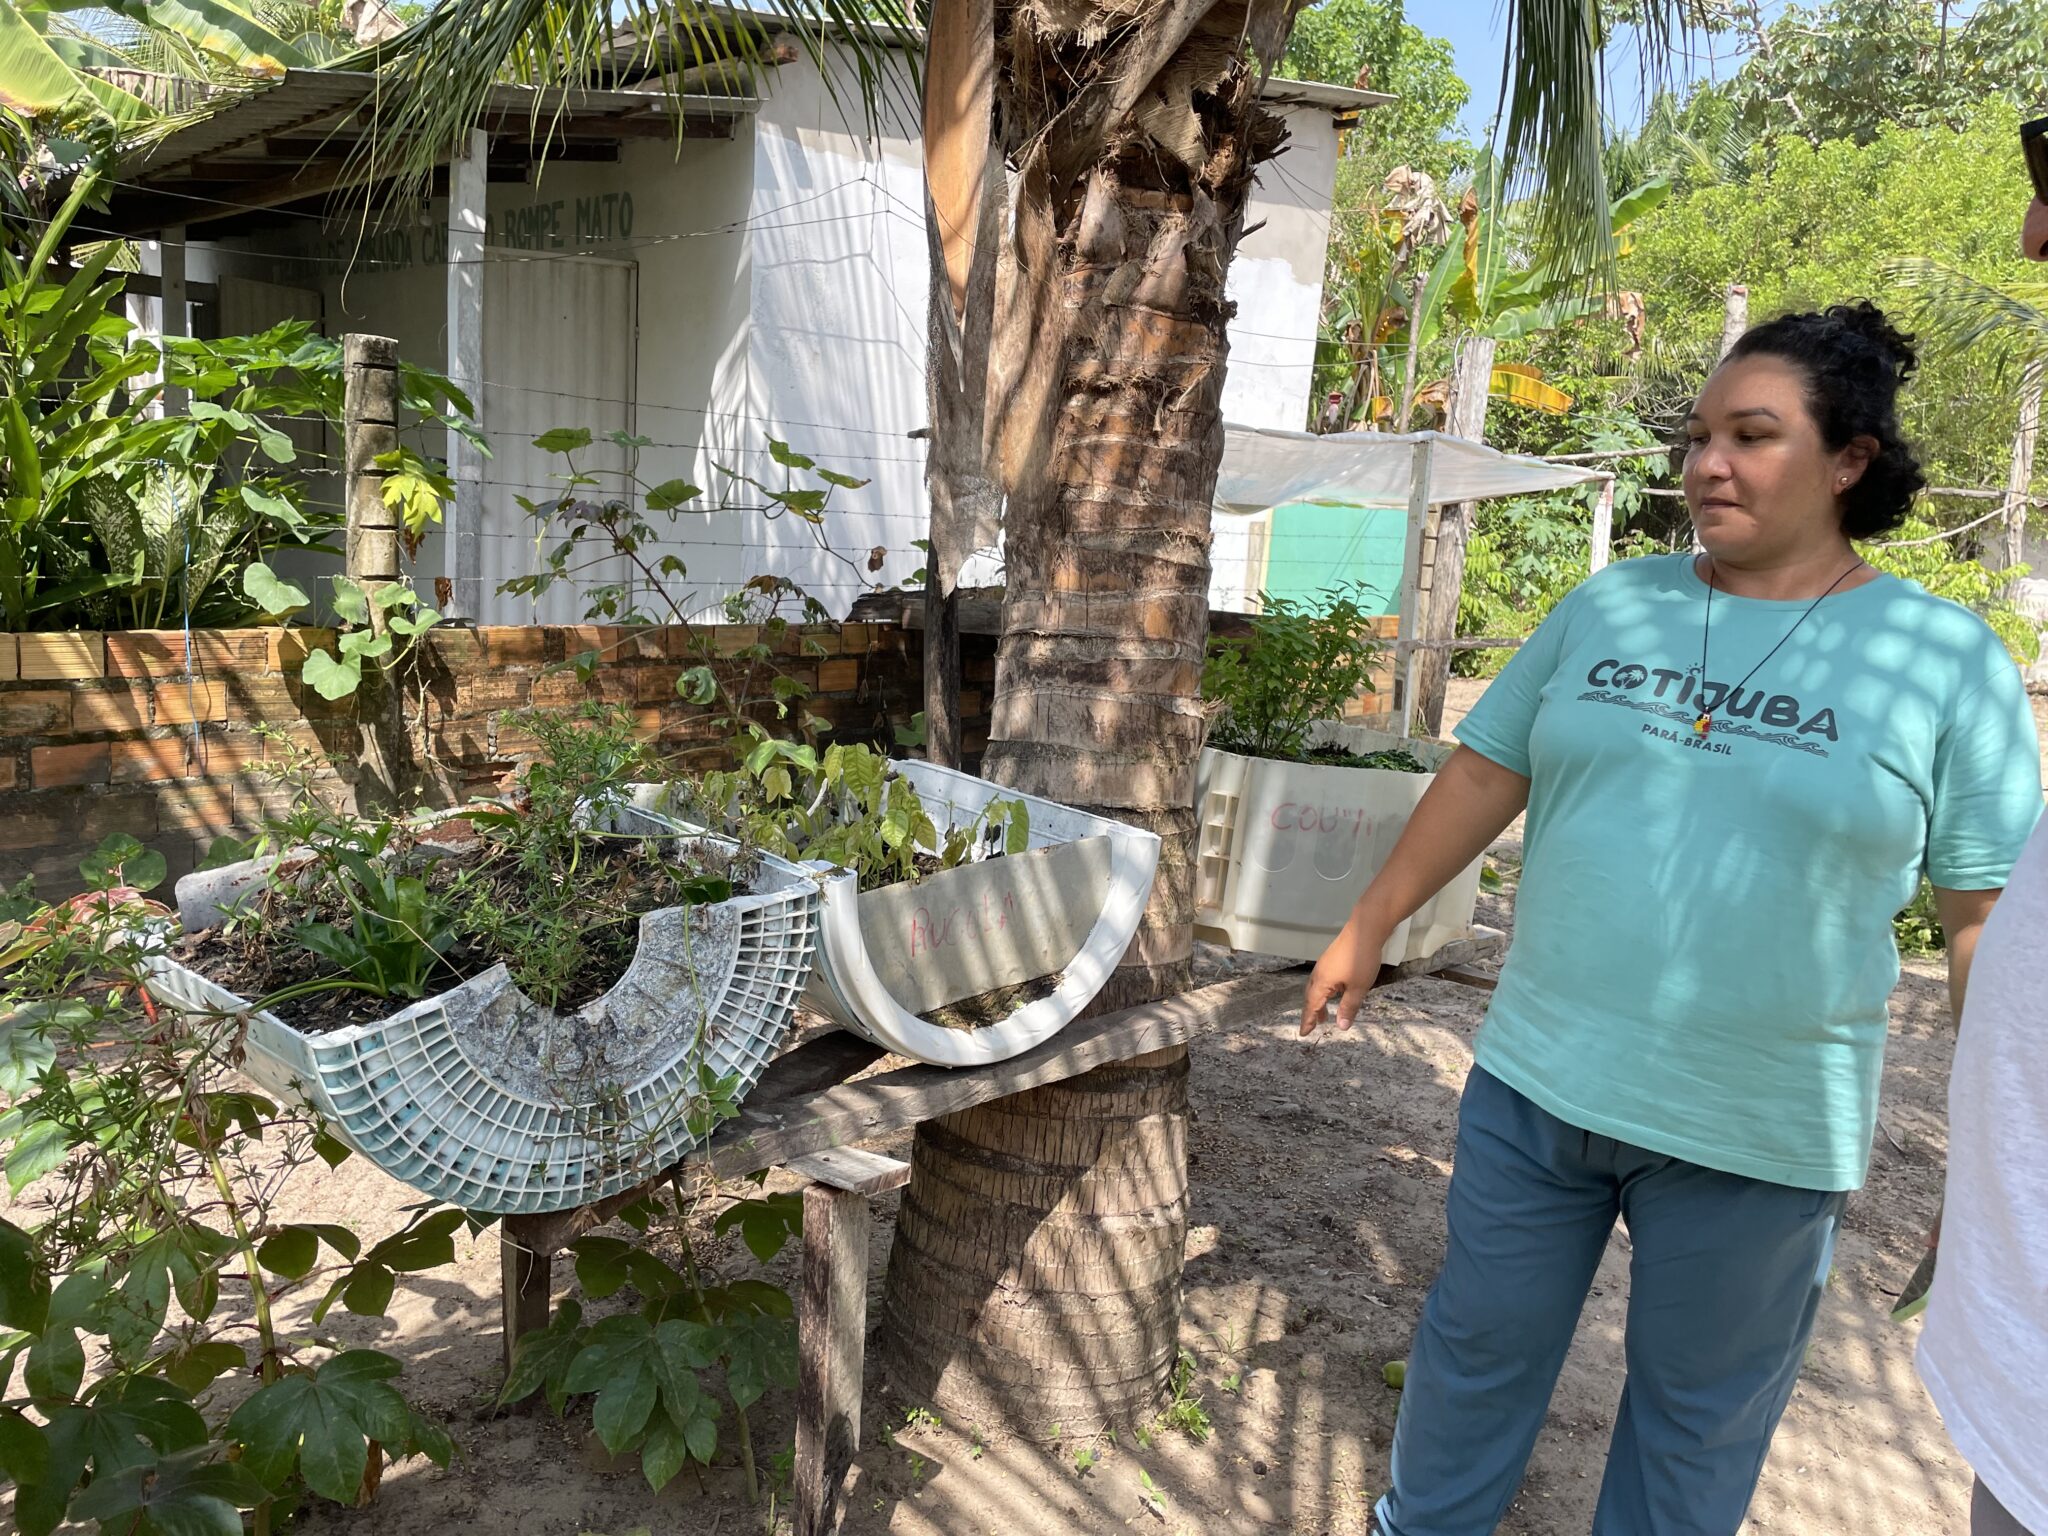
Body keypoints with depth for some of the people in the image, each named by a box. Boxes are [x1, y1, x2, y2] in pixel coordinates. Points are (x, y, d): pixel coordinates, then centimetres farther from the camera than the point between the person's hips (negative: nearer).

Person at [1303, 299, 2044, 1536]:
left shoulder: (1946, 657, -6)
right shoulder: (1612, 606, 3)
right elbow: (1485, 775, 8)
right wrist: (1367, 933, 10)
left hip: (1756, 1139, -3)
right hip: (1536, 1080, 3)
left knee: (1700, 1411, 16)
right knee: (1479, 1347, 18)